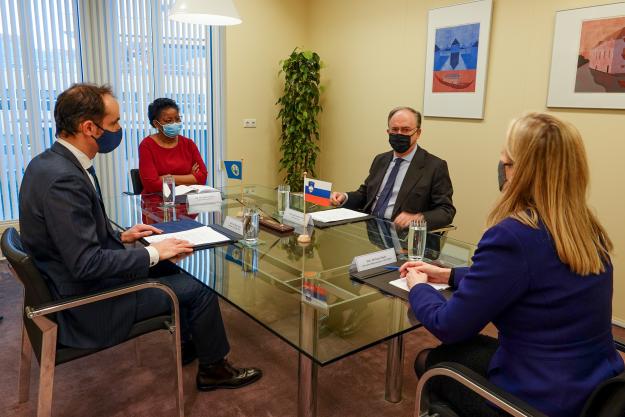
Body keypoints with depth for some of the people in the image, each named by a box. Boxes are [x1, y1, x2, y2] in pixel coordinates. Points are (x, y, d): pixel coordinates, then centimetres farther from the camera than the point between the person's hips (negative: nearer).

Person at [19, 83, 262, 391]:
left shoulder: (49, 162, 1)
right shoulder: (63, 179, -29)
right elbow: (85, 263, -29)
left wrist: (120, 237, 4)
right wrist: (152, 253, -19)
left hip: (71, 281, 10)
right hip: (87, 303, -9)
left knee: (171, 268, 20)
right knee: (199, 288, -2)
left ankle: (189, 342, 36)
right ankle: (213, 368, 20)